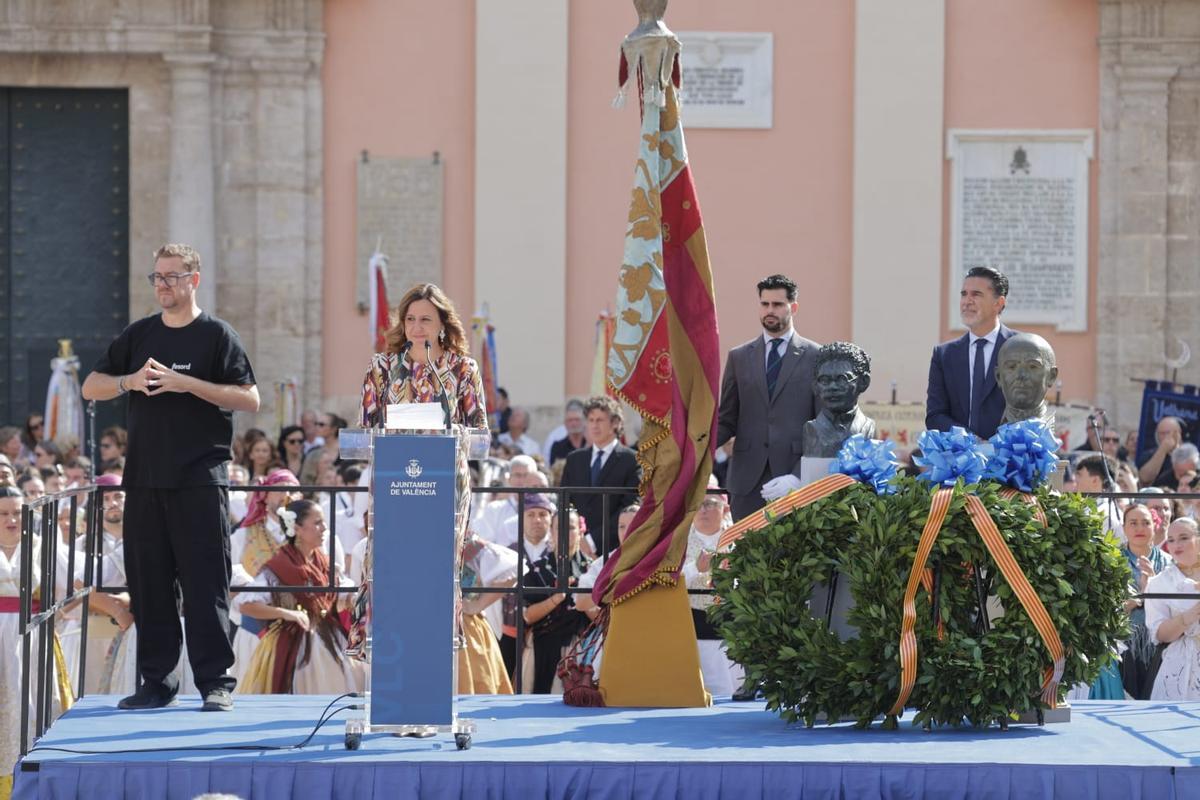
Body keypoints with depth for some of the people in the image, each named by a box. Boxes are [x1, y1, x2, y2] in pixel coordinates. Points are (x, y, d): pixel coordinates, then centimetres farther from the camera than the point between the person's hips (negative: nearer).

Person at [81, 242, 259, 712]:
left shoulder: (216, 335, 0)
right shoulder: (138, 335, 14)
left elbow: (249, 400, -8)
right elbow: (91, 388, 14)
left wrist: (186, 383, -16)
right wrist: (129, 381, -6)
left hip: (200, 481, -5)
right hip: (144, 479, 5)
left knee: (205, 585, -5)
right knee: (147, 584, 6)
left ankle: (216, 683, -1)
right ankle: (157, 682, 12)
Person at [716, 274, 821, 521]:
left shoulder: (815, 357, 3)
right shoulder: (739, 357, 13)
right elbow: (726, 420, 13)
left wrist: (798, 476, -11)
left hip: (794, 475, -2)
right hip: (747, 481, 2)